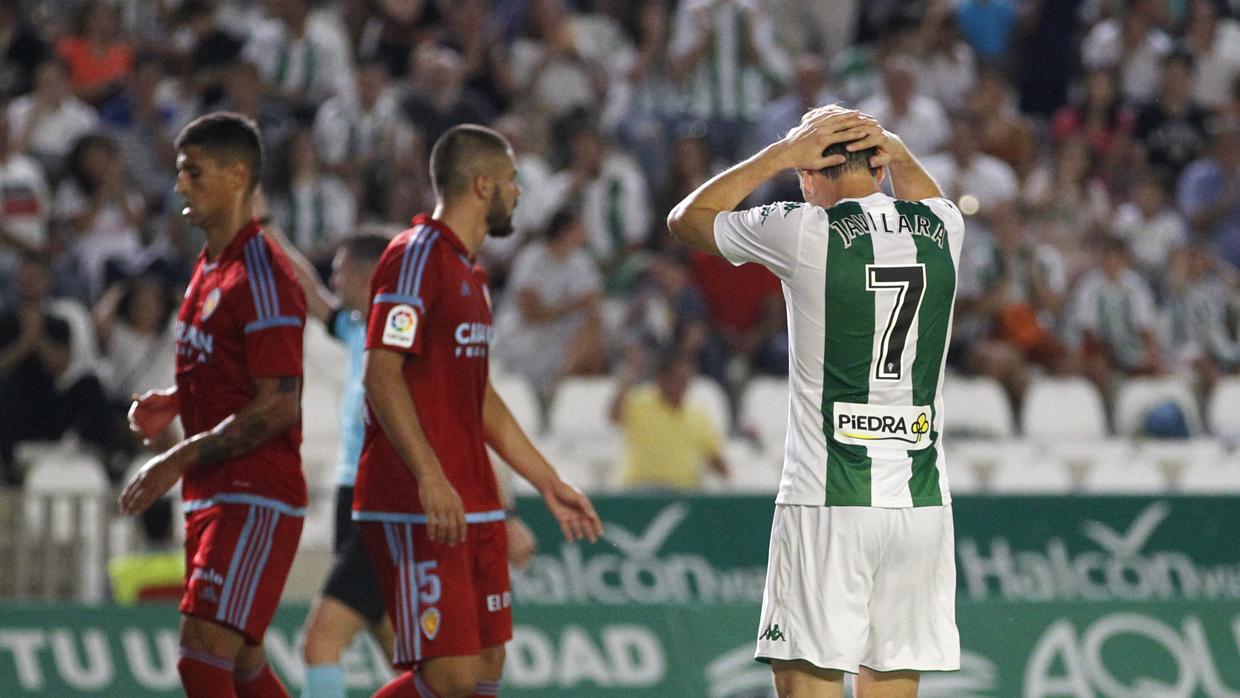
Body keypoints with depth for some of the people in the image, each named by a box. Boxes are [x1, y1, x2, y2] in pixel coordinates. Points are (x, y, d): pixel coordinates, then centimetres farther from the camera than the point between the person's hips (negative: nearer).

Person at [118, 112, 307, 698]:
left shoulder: (262, 275, -15)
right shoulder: (209, 268, 16)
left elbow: (277, 407, -19)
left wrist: (180, 458, -19)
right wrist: (172, 404, 8)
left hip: (256, 500, -10)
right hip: (210, 496, 10)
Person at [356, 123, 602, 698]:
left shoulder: (469, 272, 20)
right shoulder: (417, 256, -11)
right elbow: (381, 374, -20)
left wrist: (547, 482, 26)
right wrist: (429, 478, -28)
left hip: (472, 504, 10)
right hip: (417, 507, -10)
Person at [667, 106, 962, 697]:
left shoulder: (801, 233, -6)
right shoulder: (941, 229, 6)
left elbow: (686, 219, 12)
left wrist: (781, 154, 10)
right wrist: (899, 155, 15)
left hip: (826, 503, -4)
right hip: (922, 503, 4)